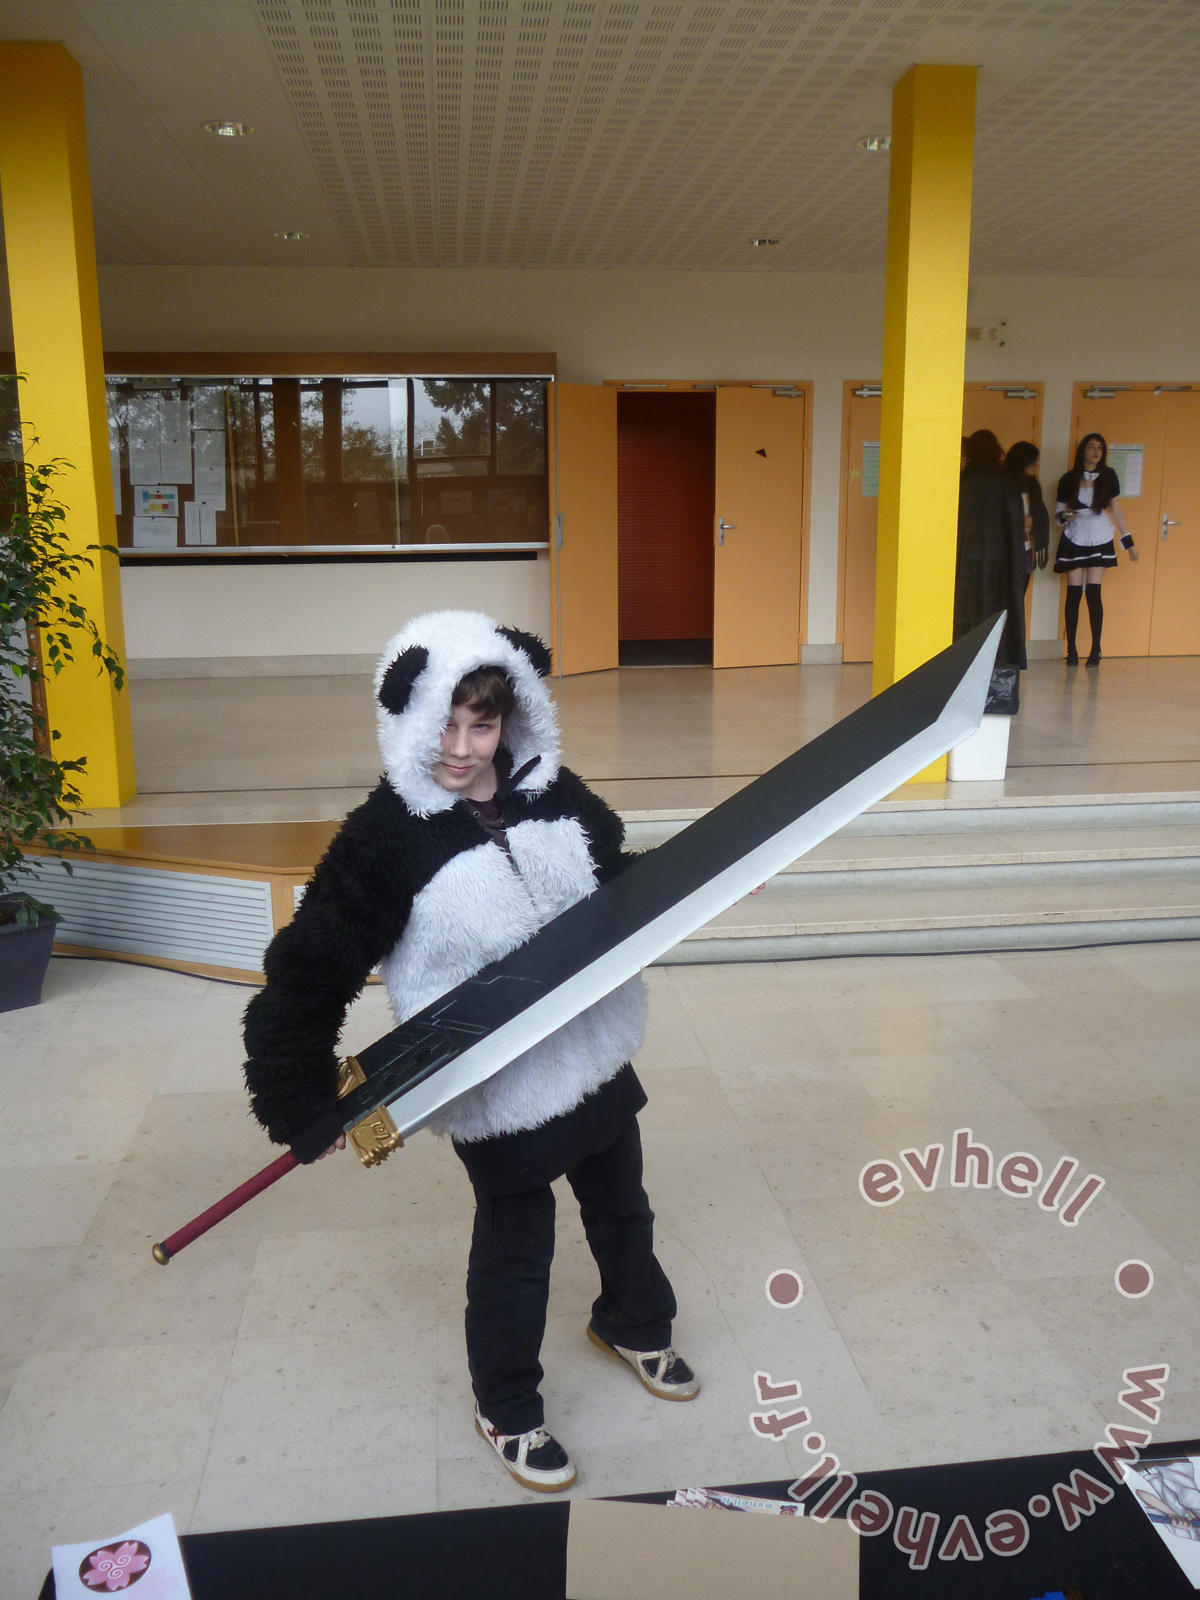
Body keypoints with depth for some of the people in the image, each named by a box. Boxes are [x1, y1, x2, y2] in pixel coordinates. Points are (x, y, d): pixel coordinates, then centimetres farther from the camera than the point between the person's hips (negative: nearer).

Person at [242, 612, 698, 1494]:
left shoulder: (554, 793, -6)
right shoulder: (390, 835, -21)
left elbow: (620, 881, 13)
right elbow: (309, 970, -20)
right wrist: (307, 1105, -23)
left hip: (596, 1049, 6)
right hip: (497, 1088, -5)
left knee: (620, 1202, 26)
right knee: (516, 1241, 13)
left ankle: (635, 1325, 56)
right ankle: (508, 1409, 40)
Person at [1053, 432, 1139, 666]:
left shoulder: (1108, 476, 3)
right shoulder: (1068, 479, -1)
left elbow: (1116, 509, 9)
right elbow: (1058, 512, 4)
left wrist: (1128, 540, 10)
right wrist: (1064, 516, -20)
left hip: (1100, 540, 0)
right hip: (1074, 540, 0)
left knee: (1093, 593, -6)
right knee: (1074, 593, -4)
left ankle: (1095, 651, -1)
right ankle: (1071, 650, 2)